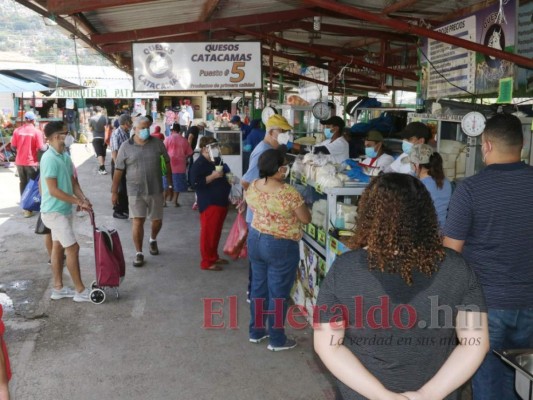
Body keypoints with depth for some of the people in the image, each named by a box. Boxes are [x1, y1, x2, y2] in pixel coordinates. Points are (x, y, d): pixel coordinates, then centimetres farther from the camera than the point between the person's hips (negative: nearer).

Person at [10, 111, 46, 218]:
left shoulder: (17, 130, -2)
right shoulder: (36, 131, -12)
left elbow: (13, 146, 2)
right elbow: (41, 148, -13)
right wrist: (46, 146, 8)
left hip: (20, 162, 4)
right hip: (31, 162, -4)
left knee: (22, 183, 19)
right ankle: (28, 208, 2)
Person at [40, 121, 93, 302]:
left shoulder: (65, 156, 7)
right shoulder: (49, 159, -22)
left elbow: (73, 181, 11)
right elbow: (53, 190, -24)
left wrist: (83, 199, -6)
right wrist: (78, 202, -20)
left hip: (63, 210, 9)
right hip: (54, 211, -9)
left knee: (58, 247, 14)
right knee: (73, 247, -6)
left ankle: (58, 288, 24)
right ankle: (80, 291, 3)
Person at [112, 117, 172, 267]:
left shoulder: (157, 143, 0)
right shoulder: (125, 146, -4)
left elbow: (167, 163, 8)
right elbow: (118, 170, -1)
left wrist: (170, 184, 9)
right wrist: (114, 191, -2)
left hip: (155, 190, 2)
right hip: (135, 191, -2)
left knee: (157, 220, 12)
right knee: (137, 221, -4)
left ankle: (153, 240, 43)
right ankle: (139, 253, 9)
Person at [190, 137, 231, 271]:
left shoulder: (217, 161, 15)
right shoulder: (199, 164, -13)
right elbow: (196, 184, -24)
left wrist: (229, 179, 12)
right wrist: (213, 176, -26)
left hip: (221, 202, 9)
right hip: (209, 204, -9)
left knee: (216, 232, 16)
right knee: (208, 233, -3)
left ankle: (214, 257, 28)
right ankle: (206, 262, 4)